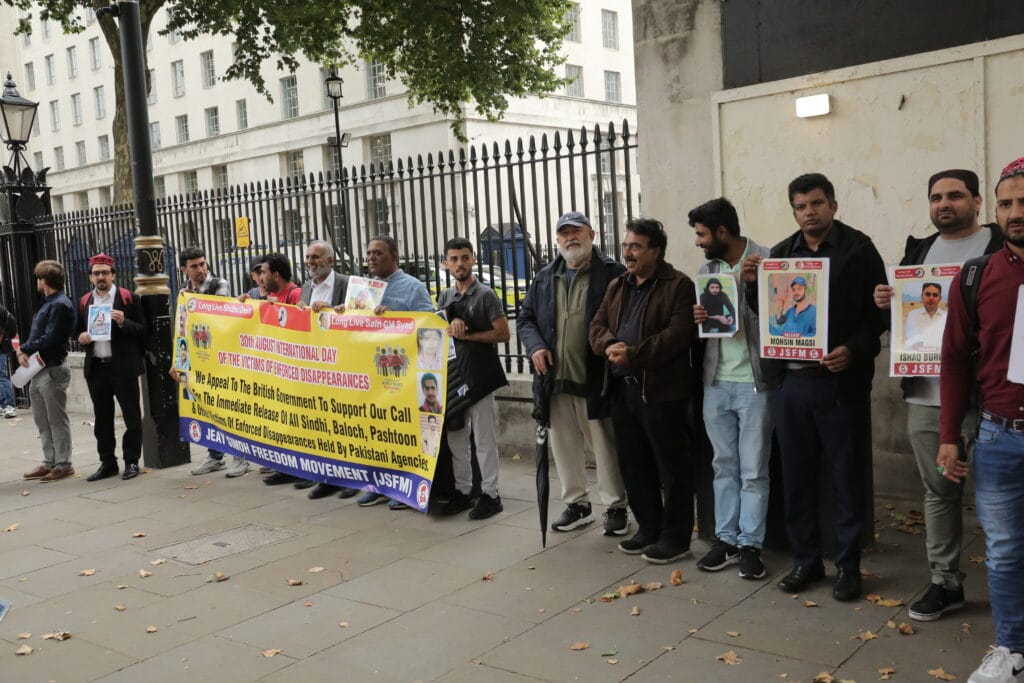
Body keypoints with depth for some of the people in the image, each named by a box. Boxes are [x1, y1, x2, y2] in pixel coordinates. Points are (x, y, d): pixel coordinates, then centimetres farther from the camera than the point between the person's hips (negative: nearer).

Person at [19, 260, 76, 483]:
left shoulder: (60, 305, -14)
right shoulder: (47, 303, 17)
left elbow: (50, 339, -20)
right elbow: (36, 335, 14)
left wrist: (25, 348, -9)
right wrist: (23, 351, -4)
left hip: (53, 369, -10)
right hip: (37, 369, 10)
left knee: (57, 419, -2)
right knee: (42, 420, 14)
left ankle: (63, 465, 6)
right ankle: (49, 462, 23)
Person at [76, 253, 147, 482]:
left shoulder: (128, 298, -1)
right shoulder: (84, 301, 13)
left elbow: (143, 330, -2)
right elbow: (79, 332, 21)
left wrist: (123, 322, -19)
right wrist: (81, 338, -1)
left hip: (123, 367, -4)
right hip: (96, 368, 5)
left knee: (131, 417, 1)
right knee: (102, 419, 10)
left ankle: (131, 462, 11)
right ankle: (107, 463, 19)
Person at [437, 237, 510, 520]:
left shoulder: (485, 294, -4)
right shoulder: (445, 297, 13)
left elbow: (502, 334, -8)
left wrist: (466, 335, -13)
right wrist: (452, 324, -7)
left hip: (479, 377, -6)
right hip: (452, 375, 6)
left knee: (484, 438, -2)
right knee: (456, 437, 10)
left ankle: (490, 494, 5)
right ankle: (462, 491, 19)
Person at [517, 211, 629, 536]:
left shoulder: (613, 273, -4)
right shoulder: (545, 277, 13)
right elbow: (525, 318, 16)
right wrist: (535, 347, -2)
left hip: (595, 379, -5)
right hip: (555, 379, 5)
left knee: (605, 448, 3)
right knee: (564, 446, 14)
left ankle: (616, 507, 18)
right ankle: (576, 503, 28)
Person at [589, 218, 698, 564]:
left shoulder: (678, 285, -7)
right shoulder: (616, 286, 17)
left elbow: (679, 334, -17)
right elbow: (598, 325, 12)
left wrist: (633, 354, -21)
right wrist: (609, 345, -11)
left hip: (661, 389, -7)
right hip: (621, 388, 7)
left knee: (671, 467, 1)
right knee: (633, 464, 14)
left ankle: (676, 538, 11)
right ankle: (648, 528, 27)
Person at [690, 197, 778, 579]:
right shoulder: (706, 269, 11)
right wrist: (697, 318, -3)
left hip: (755, 382, -6)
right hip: (716, 382, 6)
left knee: (754, 471, 4)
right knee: (724, 466, 13)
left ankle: (750, 544, 14)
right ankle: (726, 539, 23)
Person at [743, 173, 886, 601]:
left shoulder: (859, 249, -2)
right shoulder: (780, 254, 11)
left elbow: (880, 310, -5)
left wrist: (854, 349, -20)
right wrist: (753, 285, -5)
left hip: (841, 381, -4)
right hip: (792, 380, 4)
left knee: (848, 477, 5)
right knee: (796, 477, 10)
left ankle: (848, 565, 18)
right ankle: (806, 560, 24)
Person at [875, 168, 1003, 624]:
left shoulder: (1003, 246, -1)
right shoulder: (919, 250, 15)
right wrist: (886, 304, 0)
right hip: (925, 394, 5)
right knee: (938, 490, 12)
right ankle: (945, 581, 24)